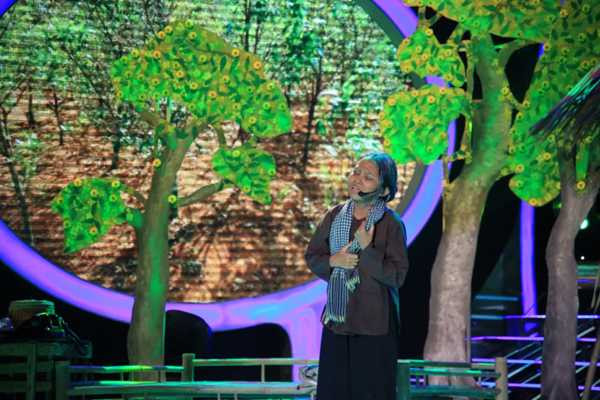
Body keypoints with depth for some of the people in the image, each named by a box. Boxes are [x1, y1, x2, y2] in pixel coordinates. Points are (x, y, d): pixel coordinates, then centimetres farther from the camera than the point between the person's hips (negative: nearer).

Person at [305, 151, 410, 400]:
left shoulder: (391, 224, -10)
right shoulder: (335, 216, 4)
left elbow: (397, 276, -14)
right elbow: (311, 256, 10)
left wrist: (367, 250, -23)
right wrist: (333, 261, -10)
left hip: (373, 324, -5)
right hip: (336, 319, 5)